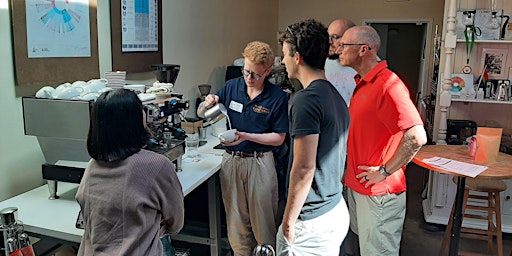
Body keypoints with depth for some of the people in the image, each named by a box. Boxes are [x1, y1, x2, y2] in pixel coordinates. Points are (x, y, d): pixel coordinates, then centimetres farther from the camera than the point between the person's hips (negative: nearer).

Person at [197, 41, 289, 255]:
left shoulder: (278, 97, -9)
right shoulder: (231, 87, 1)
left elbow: (278, 138, -7)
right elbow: (200, 114, 10)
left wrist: (246, 136, -19)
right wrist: (207, 104, -14)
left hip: (260, 163, -3)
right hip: (231, 160, 3)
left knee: (262, 221, 9)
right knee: (236, 220, 14)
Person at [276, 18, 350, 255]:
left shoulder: (306, 99, -20)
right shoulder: (335, 95, 8)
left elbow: (304, 169, -23)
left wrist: (288, 222, -14)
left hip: (312, 220, -9)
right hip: (337, 211, 9)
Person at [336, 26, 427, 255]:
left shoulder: (388, 85, -21)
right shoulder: (362, 83, 10)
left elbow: (417, 137, -29)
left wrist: (384, 171, -21)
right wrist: (351, 168, 14)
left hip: (378, 193, -9)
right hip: (357, 186, 9)